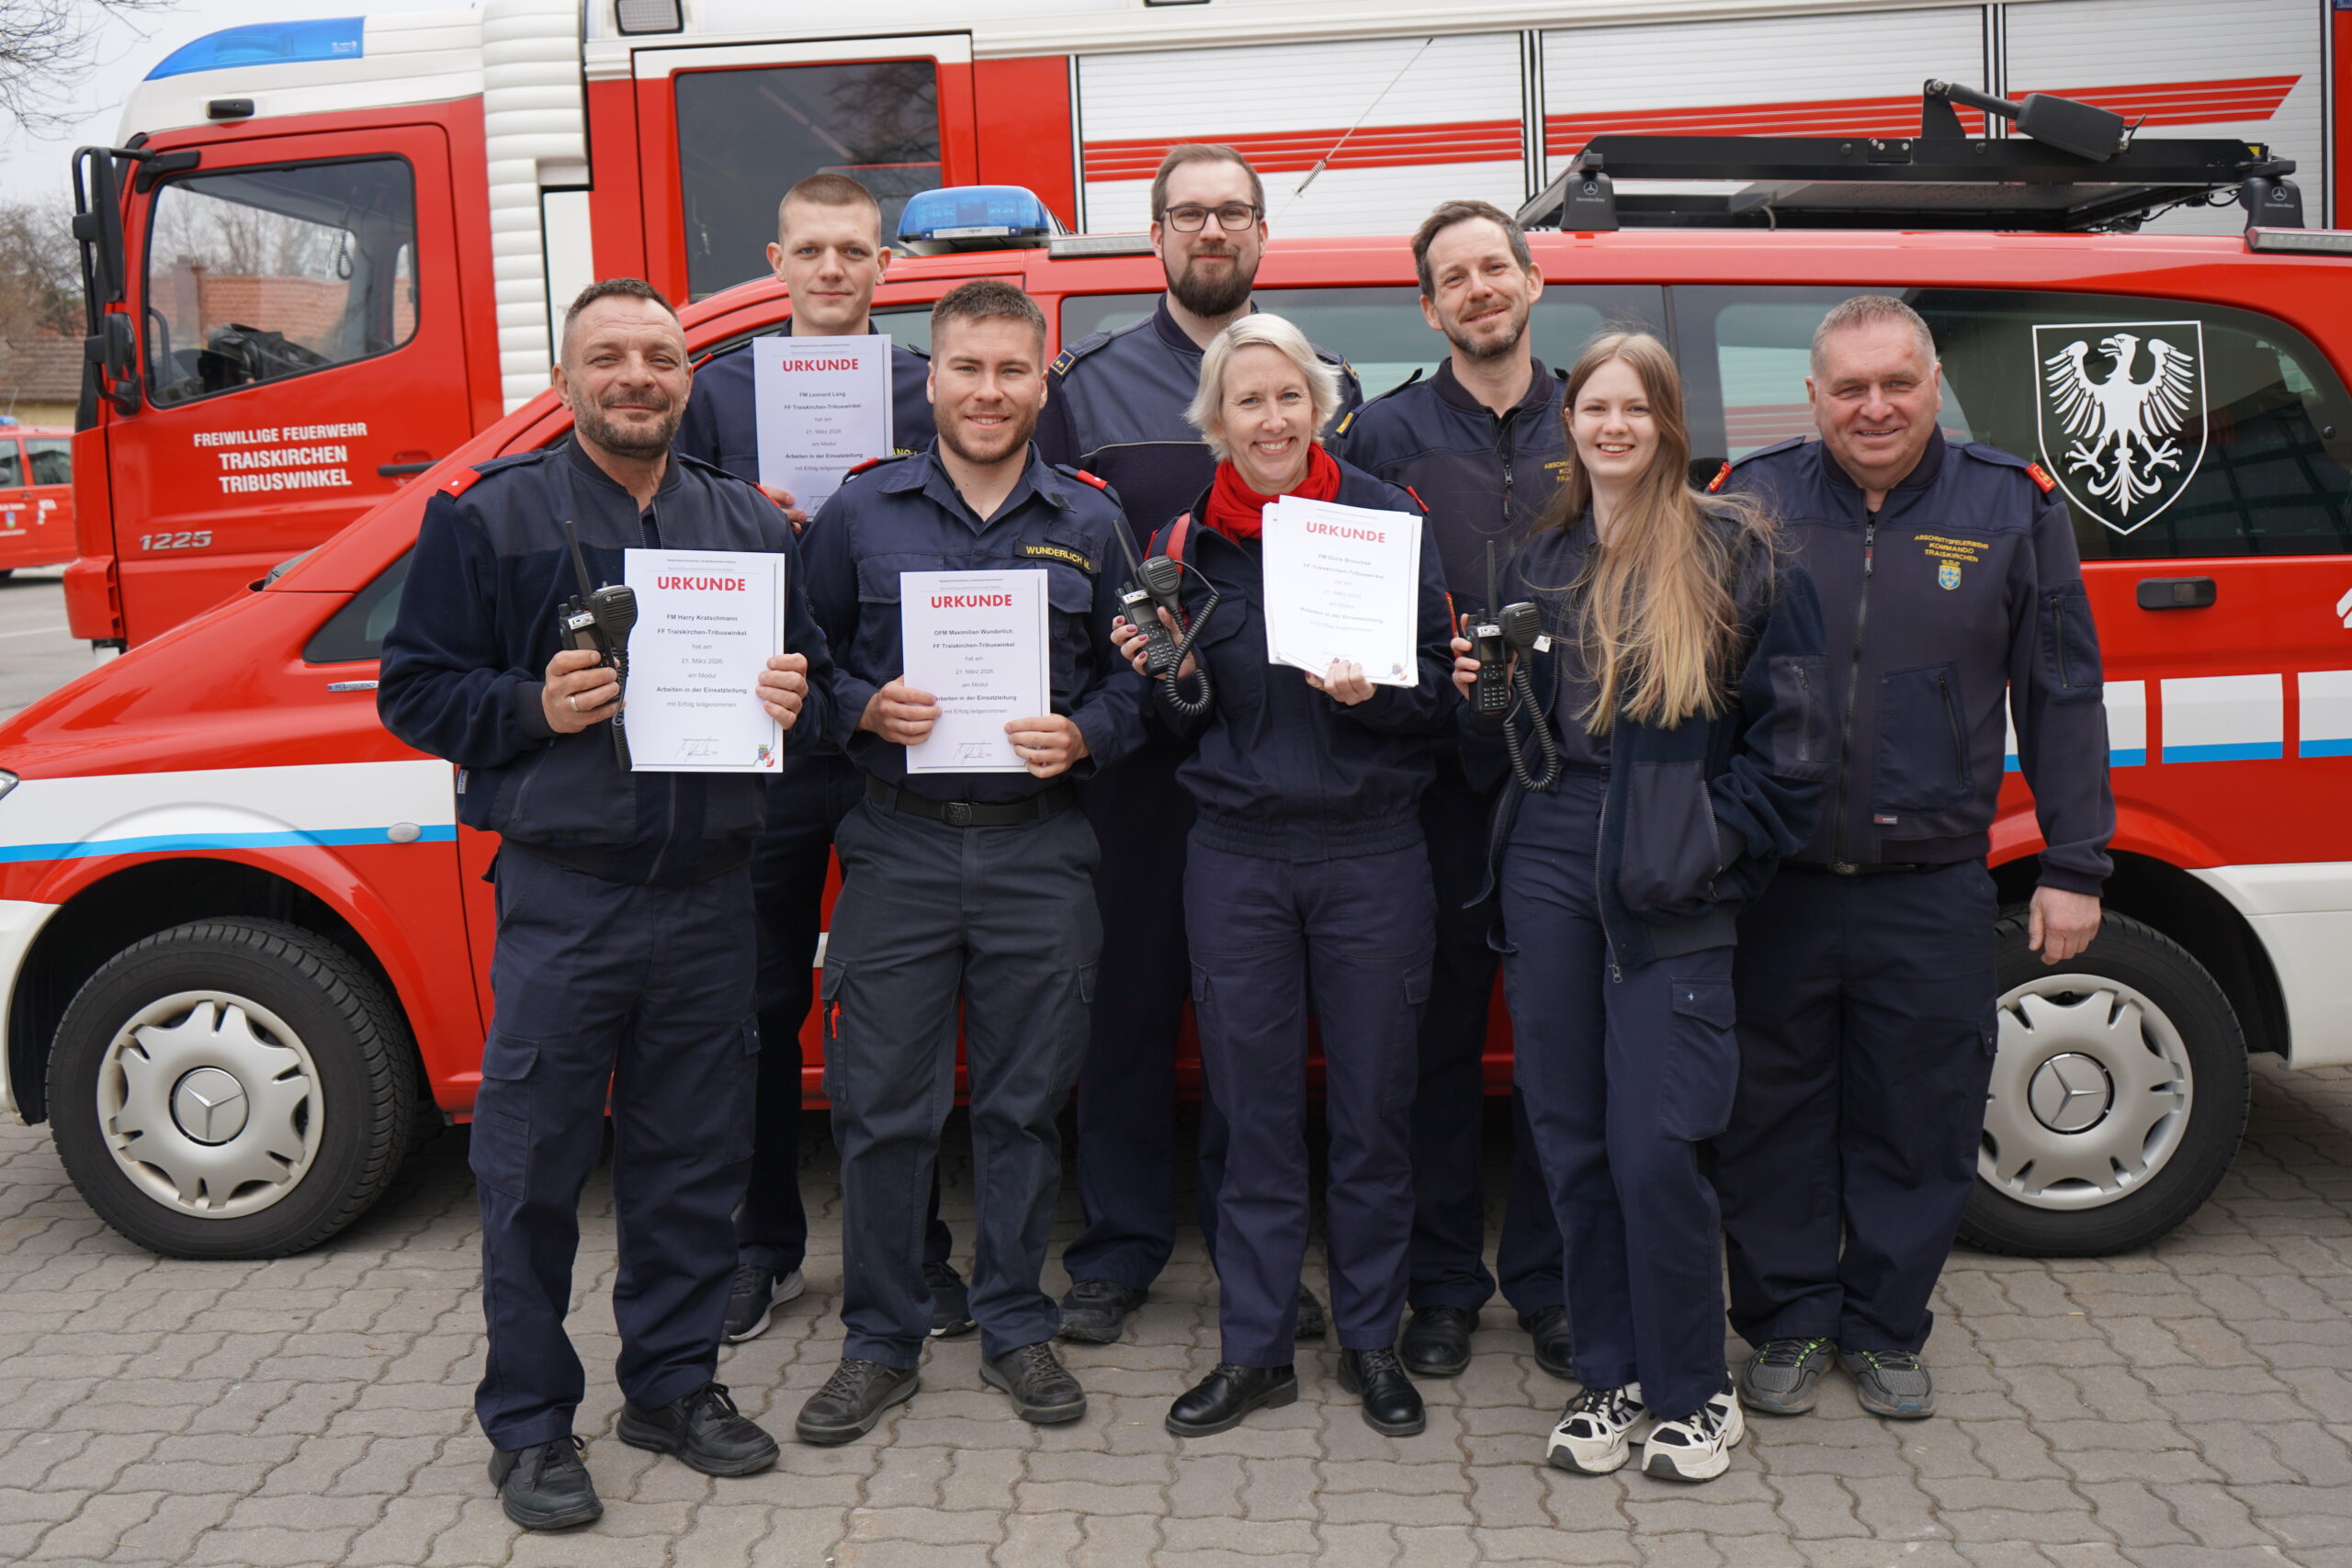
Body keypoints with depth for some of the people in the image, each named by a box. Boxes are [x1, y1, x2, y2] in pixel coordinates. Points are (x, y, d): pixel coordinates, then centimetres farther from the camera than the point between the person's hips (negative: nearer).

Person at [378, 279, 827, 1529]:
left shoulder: (749, 526, 12)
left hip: (710, 894, 4)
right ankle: (529, 1424, 19)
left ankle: (675, 1384, 29)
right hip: (561, 897, -3)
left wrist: (793, 702, -6)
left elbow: (810, 680, 17)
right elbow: (413, 689, 0)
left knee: (694, 1157, 12)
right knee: (535, 1167, 3)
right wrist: (532, 708, -17)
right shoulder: (489, 517, 1)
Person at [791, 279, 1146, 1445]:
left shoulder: (1092, 523, 8)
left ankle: (1016, 1326, 25)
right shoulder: (859, 513, 6)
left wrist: (1081, 736, -10)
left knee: (1025, 1101, 9)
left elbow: (1137, 680, 9)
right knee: (882, 1105, 3)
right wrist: (866, 711, -10)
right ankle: (879, 1339, 19)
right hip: (897, 846, 0)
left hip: (1040, 850, 1)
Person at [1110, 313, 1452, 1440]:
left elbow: (1442, 692, 0)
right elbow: (1190, 719, 10)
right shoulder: (1190, 542, 5)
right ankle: (1254, 1349, 21)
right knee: (1254, 1111, 8)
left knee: (1374, 1105, 7)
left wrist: (1371, 693, -18)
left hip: (1372, 851, -1)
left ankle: (1371, 1340, 25)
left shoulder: (1386, 520, -1)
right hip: (1236, 855, 2)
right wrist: (1166, 673, -10)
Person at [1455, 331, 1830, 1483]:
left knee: (1654, 1146, -6)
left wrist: (1726, 834, -6)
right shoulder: (1540, 560, 14)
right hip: (1549, 861, 5)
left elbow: (1789, 718, -1)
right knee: (1572, 1138, 8)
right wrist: (1482, 695, 0)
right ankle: (1610, 1377, 23)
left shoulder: (1735, 549, 0)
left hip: (1670, 882, -4)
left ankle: (1694, 1395, 14)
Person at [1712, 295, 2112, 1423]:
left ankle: (1884, 1330, 28)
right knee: (1771, 1117, 9)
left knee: (1918, 1122, 9)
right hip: (1770, 888, 0)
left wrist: (2073, 866, 3)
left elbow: (2062, 697, 6)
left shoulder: (2012, 509, 3)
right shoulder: (1749, 501, 2)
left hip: (1933, 895, 0)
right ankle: (1788, 1325, 27)